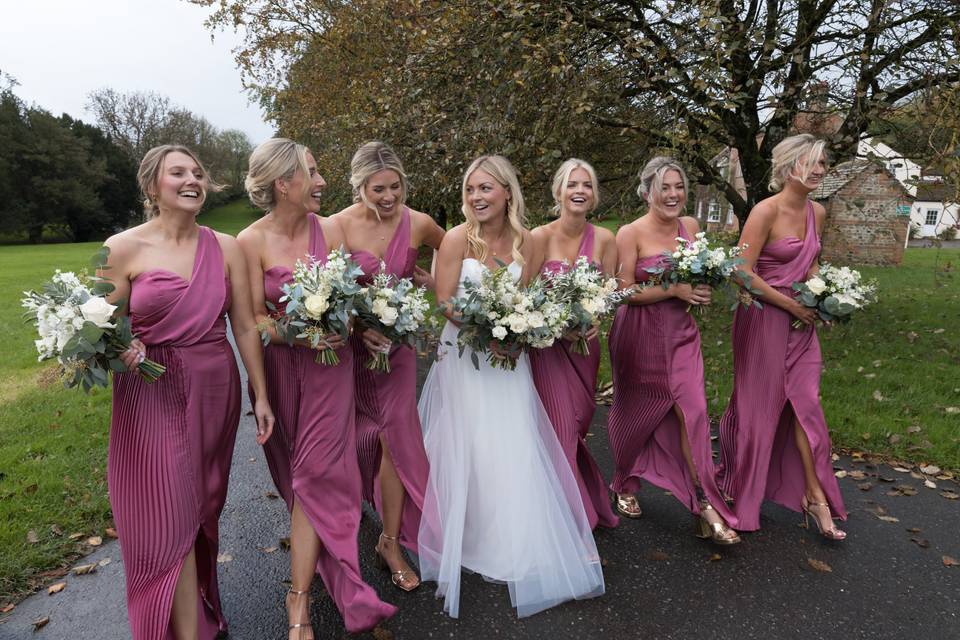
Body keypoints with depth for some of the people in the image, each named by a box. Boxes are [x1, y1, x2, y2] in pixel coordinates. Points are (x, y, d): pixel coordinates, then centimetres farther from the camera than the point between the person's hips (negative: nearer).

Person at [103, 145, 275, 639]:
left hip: (216, 389, 3)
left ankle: (198, 600, 43)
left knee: (204, 507, 18)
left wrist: (261, 395, 2)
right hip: (152, 394, -3)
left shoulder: (225, 247, 0)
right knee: (168, 519, 2)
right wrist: (121, 350, -23)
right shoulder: (123, 248, -7)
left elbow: (245, 326, 2)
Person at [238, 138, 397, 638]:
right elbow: (254, 318, -8)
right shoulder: (251, 242, -9)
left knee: (315, 473, -3)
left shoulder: (330, 230, -4)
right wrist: (296, 334, -23)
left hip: (329, 363, 0)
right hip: (281, 367, 0)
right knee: (298, 471, 14)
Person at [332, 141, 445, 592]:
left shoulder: (419, 224, -8)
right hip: (352, 341, -1)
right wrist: (359, 326, -22)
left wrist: (431, 277, -2)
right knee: (365, 433, 12)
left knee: (396, 432, -1)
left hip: (397, 339, 2)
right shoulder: (339, 226, -15)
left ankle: (391, 543, 14)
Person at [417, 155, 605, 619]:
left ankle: (519, 549, 26)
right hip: (464, 358, -3)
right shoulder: (457, 238, -11)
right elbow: (445, 303, -12)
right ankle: (467, 542, 26)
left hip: (508, 358, 4)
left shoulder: (524, 242, 1)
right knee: (469, 454, 5)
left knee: (517, 454, 7)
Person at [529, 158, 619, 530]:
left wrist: (593, 319, -15)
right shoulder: (540, 237, -12)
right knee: (560, 426, -3)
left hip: (585, 343, 4)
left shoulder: (604, 240, -1)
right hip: (547, 341, -3)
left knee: (579, 422, 15)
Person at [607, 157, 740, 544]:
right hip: (639, 334, -4)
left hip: (681, 332, 4)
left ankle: (705, 507, 4)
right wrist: (673, 290, -21)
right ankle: (625, 486, 36)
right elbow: (624, 292, -15)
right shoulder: (630, 233, -11)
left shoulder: (691, 227, 5)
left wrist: (699, 291, -3)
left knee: (692, 411, -5)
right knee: (635, 413, 11)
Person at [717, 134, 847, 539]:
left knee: (806, 403, 7)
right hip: (764, 319, -7)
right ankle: (739, 491, 26)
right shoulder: (767, 211, -15)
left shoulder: (817, 213, 8)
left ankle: (815, 495, 18)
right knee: (758, 406, 5)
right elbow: (742, 272, -20)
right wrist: (791, 305, -15)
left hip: (800, 322, 7)